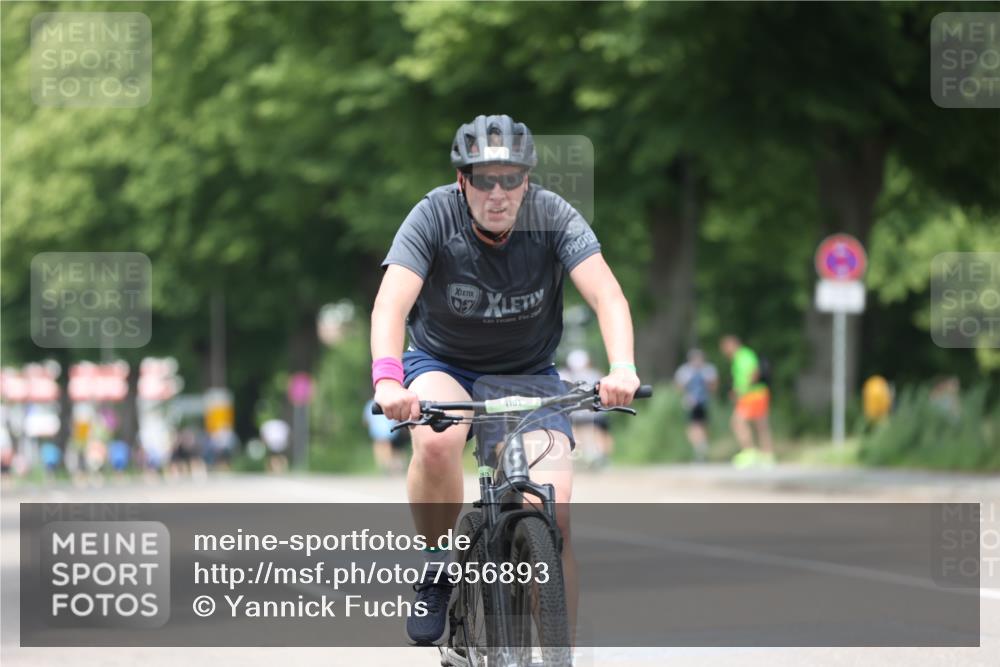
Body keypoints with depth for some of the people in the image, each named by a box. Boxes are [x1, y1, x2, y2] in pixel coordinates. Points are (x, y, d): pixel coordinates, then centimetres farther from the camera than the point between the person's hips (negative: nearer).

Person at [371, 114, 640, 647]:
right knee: (436, 442, -36)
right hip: (443, 364, -1)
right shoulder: (435, 216, -20)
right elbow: (391, 303, -32)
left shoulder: (552, 217, -18)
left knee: (553, 516, -17)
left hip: (529, 375, 1)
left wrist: (622, 369, -49)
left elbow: (606, 294, -30)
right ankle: (437, 571, -10)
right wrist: (387, 379, -51)